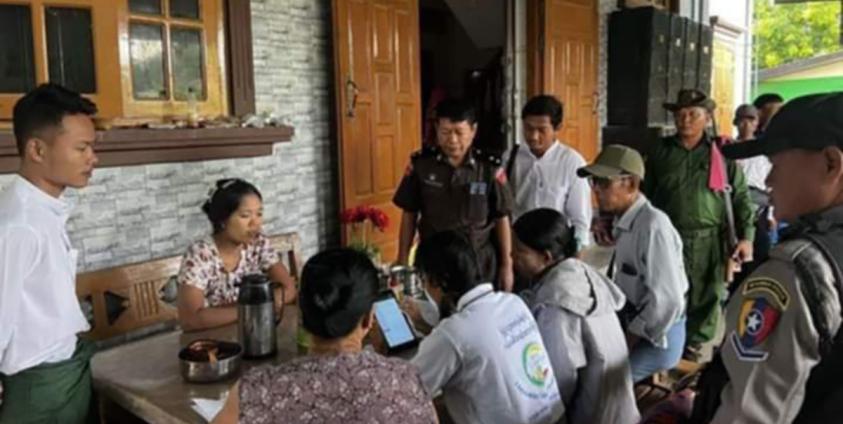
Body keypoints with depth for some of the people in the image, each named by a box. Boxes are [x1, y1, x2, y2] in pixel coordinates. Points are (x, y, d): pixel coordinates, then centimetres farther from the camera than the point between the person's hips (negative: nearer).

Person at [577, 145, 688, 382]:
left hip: (656, 336, -8)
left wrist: (628, 342, -16)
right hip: (630, 325, 8)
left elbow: (667, 302, -26)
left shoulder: (653, 226, -25)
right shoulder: (624, 222, 3)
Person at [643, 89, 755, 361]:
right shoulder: (661, 151, 5)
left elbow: (741, 197, 3)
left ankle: (694, 344, 26)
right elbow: (646, 195, 10)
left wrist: (746, 236, -5)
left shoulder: (722, 153, 2)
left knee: (704, 296, 8)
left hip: (708, 240, 0)